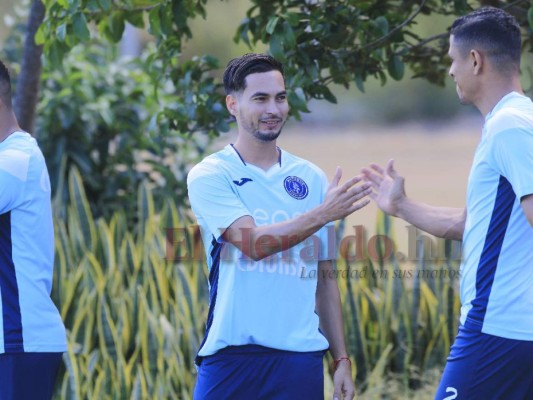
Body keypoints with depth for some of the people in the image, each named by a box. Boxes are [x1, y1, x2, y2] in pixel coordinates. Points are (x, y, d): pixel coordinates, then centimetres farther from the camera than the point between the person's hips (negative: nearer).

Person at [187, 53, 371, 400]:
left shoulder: (311, 179, 11)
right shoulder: (209, 176, -1)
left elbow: (325, 277, 14)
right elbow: (253, 244, -16)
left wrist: (342, 359, 9)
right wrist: (324, 213, -24)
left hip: (301, 357, 3)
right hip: (232, 354, -3)